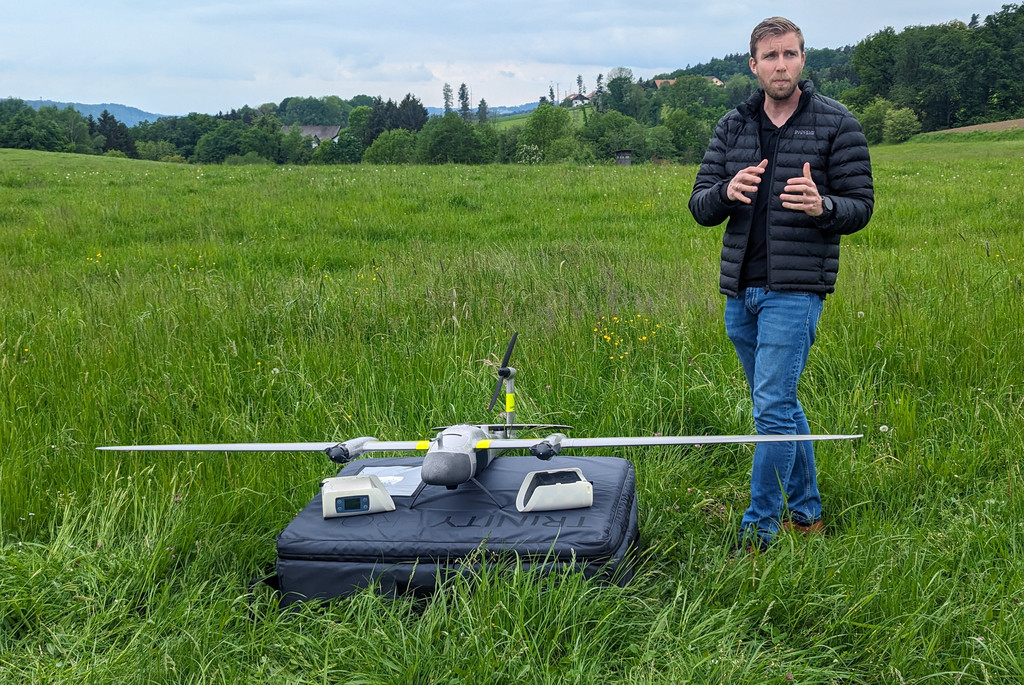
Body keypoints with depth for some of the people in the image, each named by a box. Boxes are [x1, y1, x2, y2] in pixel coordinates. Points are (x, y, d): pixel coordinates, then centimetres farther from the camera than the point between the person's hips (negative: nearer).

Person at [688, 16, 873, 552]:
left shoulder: (837, 124, -2)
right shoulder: (732, 126, 10)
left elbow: (861, 206, -2)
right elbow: (700, 207, 6)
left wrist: (823, 207, -25)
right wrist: (726, 192, -17)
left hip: (795, 289, -5)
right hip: (739, 291, 6)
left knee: (773, 407, -10)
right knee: (781, 405, 15)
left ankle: (758, 532, -2)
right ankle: (805, 512, 29)